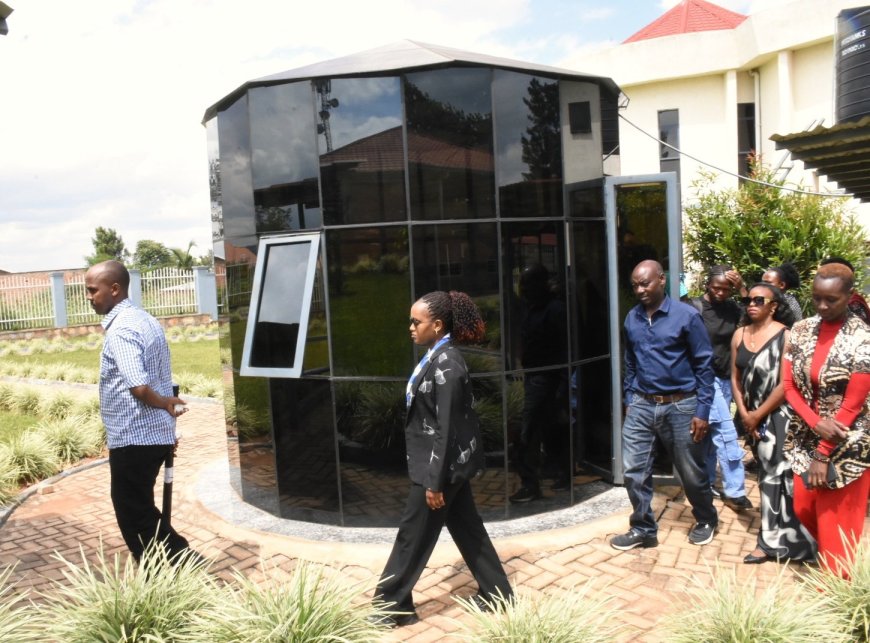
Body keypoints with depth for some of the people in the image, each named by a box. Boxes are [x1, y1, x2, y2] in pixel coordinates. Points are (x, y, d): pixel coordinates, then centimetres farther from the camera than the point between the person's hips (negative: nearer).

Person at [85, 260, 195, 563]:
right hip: (154, 434, 9)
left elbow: (139, 386, -28)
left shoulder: (121, 328, -18)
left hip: (133, 437, -9)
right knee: (140, 509, 20)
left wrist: (164, 404, -11)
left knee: (134, 514, 3)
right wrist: (166, 405, 18)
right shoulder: (145, 320, 12)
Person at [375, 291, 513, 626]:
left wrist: (435, 481, -19)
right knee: (466, 527, 18)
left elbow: (446, 426, -23)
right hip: (450, 461, 9)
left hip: (442, 464, -9)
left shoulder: (445, 364, -22)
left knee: (413, 534, 4)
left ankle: (390, 607, 19)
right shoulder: (438, 357, 7)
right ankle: (496, 592, 30)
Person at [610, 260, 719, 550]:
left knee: (691, 472, 11)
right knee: (634, 470, 1)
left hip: (680, 406, -4)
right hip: (642, 406, 4)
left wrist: (702, 411, -11)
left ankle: (706, 520, 36)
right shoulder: (631, 319, 4)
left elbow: (704, 365, -8)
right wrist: (630, 400, 13)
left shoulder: (686, 316, -10)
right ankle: (643, 528, 17)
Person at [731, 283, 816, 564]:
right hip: (752, 417, 6)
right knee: (766, 472, 14)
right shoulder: (739, 335, 6)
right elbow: (735, 378, 8)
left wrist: (758, 415, -11)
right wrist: (744, 414, -2)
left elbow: (786, 384, -15)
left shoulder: (785, 336, -11)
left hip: (778, 414, -6)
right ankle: (775, 537, 26)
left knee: (776, 473, -6)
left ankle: (773, 541, 3)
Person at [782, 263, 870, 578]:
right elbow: (789, 386, 1)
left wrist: (823, 455, -14)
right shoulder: (801, 330, 0)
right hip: (806, 438, 5)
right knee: (804, 509, 16)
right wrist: (816, 423, -16)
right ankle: (828, 558, 44)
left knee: (836, 522, 5)